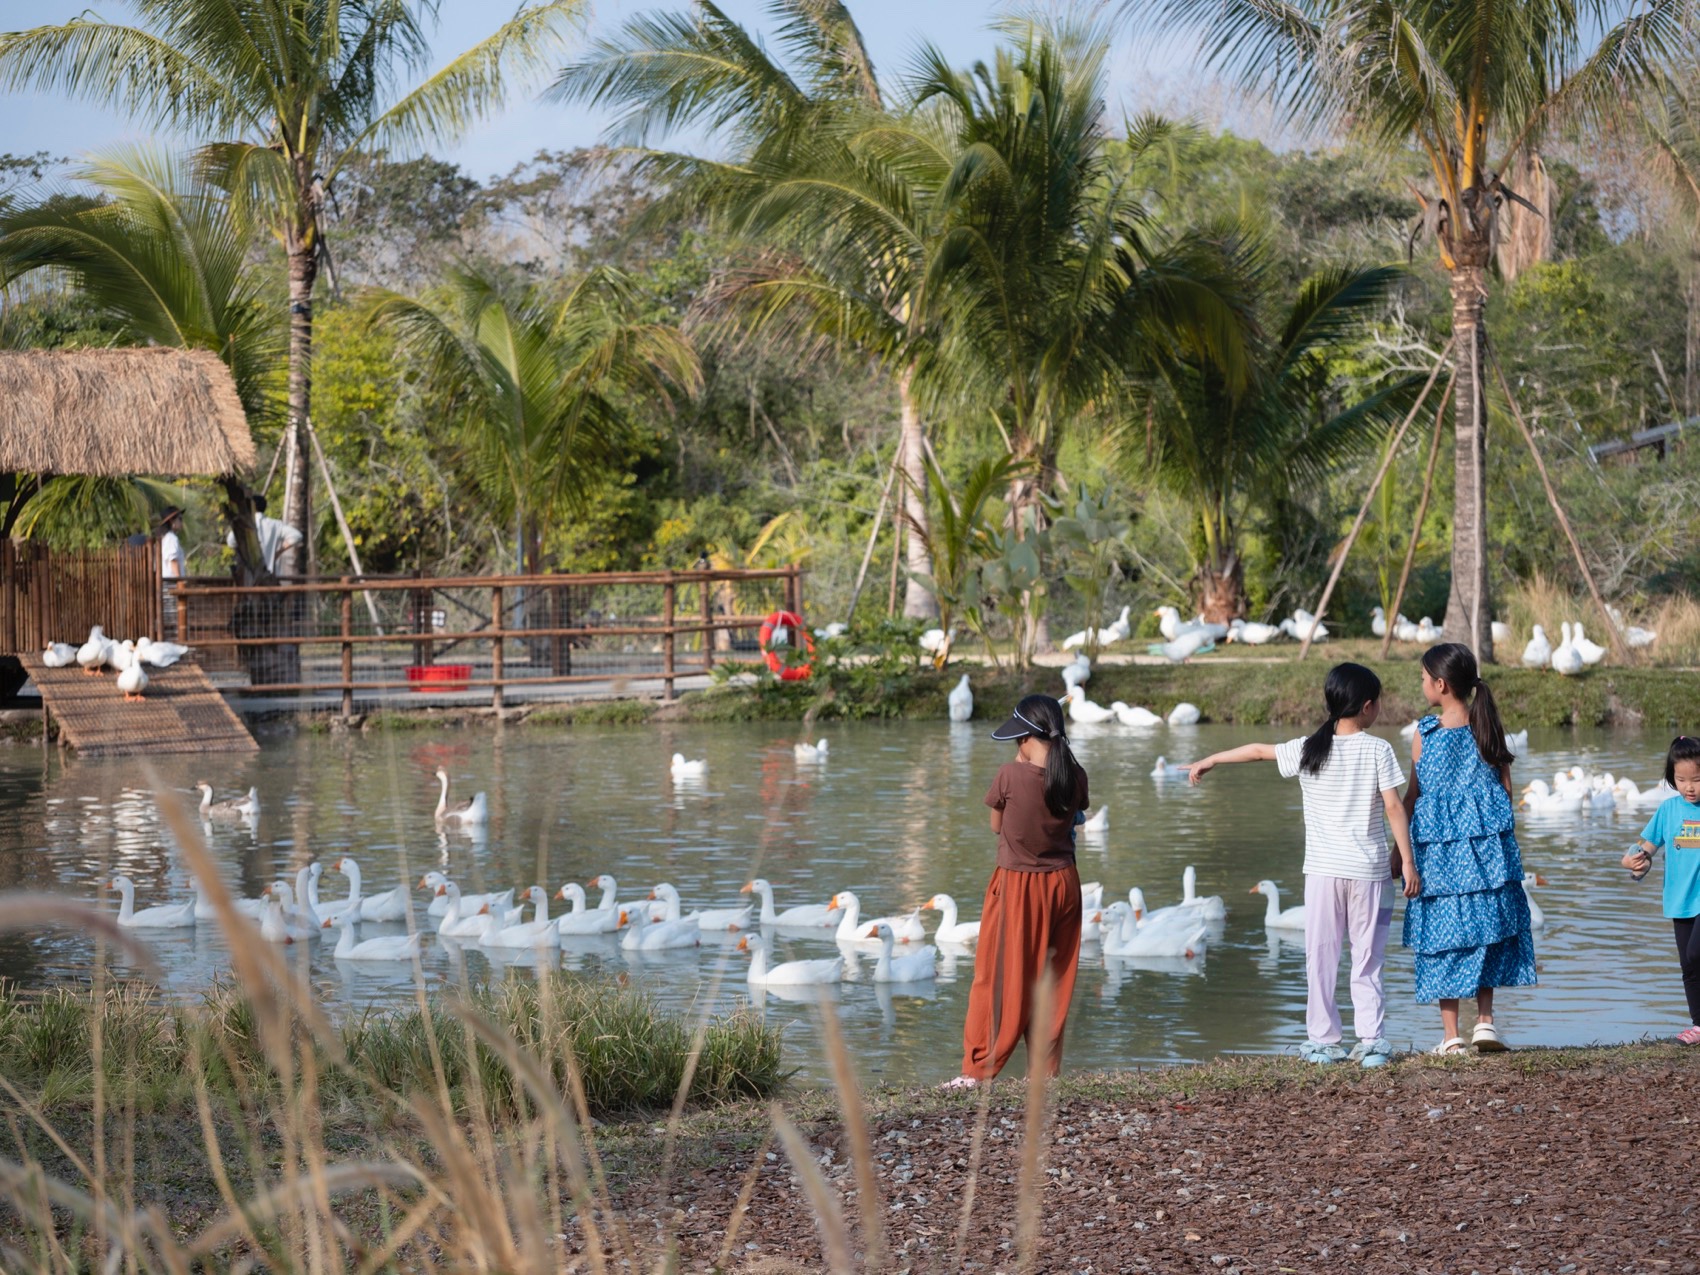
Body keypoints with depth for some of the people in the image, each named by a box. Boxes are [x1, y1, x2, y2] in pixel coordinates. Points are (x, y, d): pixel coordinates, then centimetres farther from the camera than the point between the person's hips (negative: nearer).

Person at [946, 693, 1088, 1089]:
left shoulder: (1011, 775, -18)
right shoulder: (1074, 777, -6)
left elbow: (996, 825, -3)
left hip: (1017, 886, -4)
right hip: (1063, 883, 4)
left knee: (999, 978, 4)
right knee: (1054, 981, 12)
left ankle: (978, 1069, 8)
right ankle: (1047, 1070, 16)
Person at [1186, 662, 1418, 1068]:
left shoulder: (1309, 750, 2)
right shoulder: (1378, 750, -4)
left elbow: (1258, 750, 13)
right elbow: (1394, 807, -7)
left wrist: (1208, 761, 26)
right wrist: (1406, 859, -1)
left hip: (1323, 868, 1)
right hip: (1367, 868, -1)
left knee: (1321, 956, 7)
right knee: (1368, 958, 5)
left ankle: (1323, 1040, 9)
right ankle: (1371, 1040, 3)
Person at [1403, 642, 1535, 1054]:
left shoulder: (1424, 733, -6)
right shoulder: (1487, 727, -1)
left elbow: (1412, 796, -1)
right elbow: (1506, 788, 3)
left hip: (1437, 849, -2)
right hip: (1487, 849, 2)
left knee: (1442, 932, 6)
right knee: (1486, 928, 16)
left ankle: (1451, 1035, 6)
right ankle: (1485, 1020, 8)